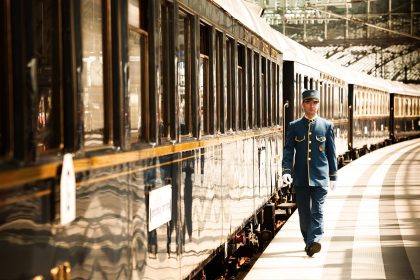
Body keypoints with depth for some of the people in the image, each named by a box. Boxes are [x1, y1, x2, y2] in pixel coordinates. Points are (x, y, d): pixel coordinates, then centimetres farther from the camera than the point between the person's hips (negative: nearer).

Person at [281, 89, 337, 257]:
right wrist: (286, 171, -13)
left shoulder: (327, 126, 6)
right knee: (304, 213, 8)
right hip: (300, 178, 1)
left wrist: (333, 176, 8)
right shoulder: (294, 126, 6)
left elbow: (331, 152, 9)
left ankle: (313, 242, -21)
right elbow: (288, 150, 1)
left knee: (317, 211, -11)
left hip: (320, 177, -1)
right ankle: (308, 242, 21)